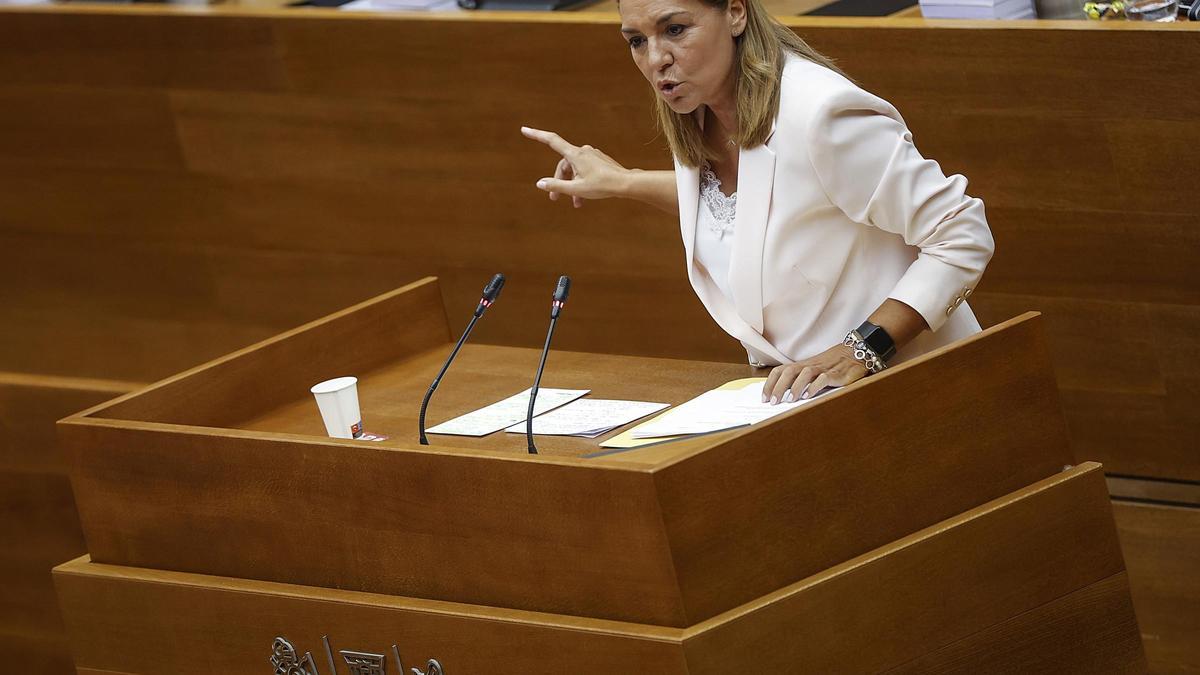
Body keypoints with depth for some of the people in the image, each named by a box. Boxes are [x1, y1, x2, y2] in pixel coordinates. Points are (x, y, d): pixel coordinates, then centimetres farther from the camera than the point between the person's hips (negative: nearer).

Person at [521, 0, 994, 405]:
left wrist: (860, 352, -24)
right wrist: (622, 183, 27)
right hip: (794, 383, 7)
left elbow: (963, 239, -19)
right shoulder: (704, 114, 3)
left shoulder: (817, 114, -22)